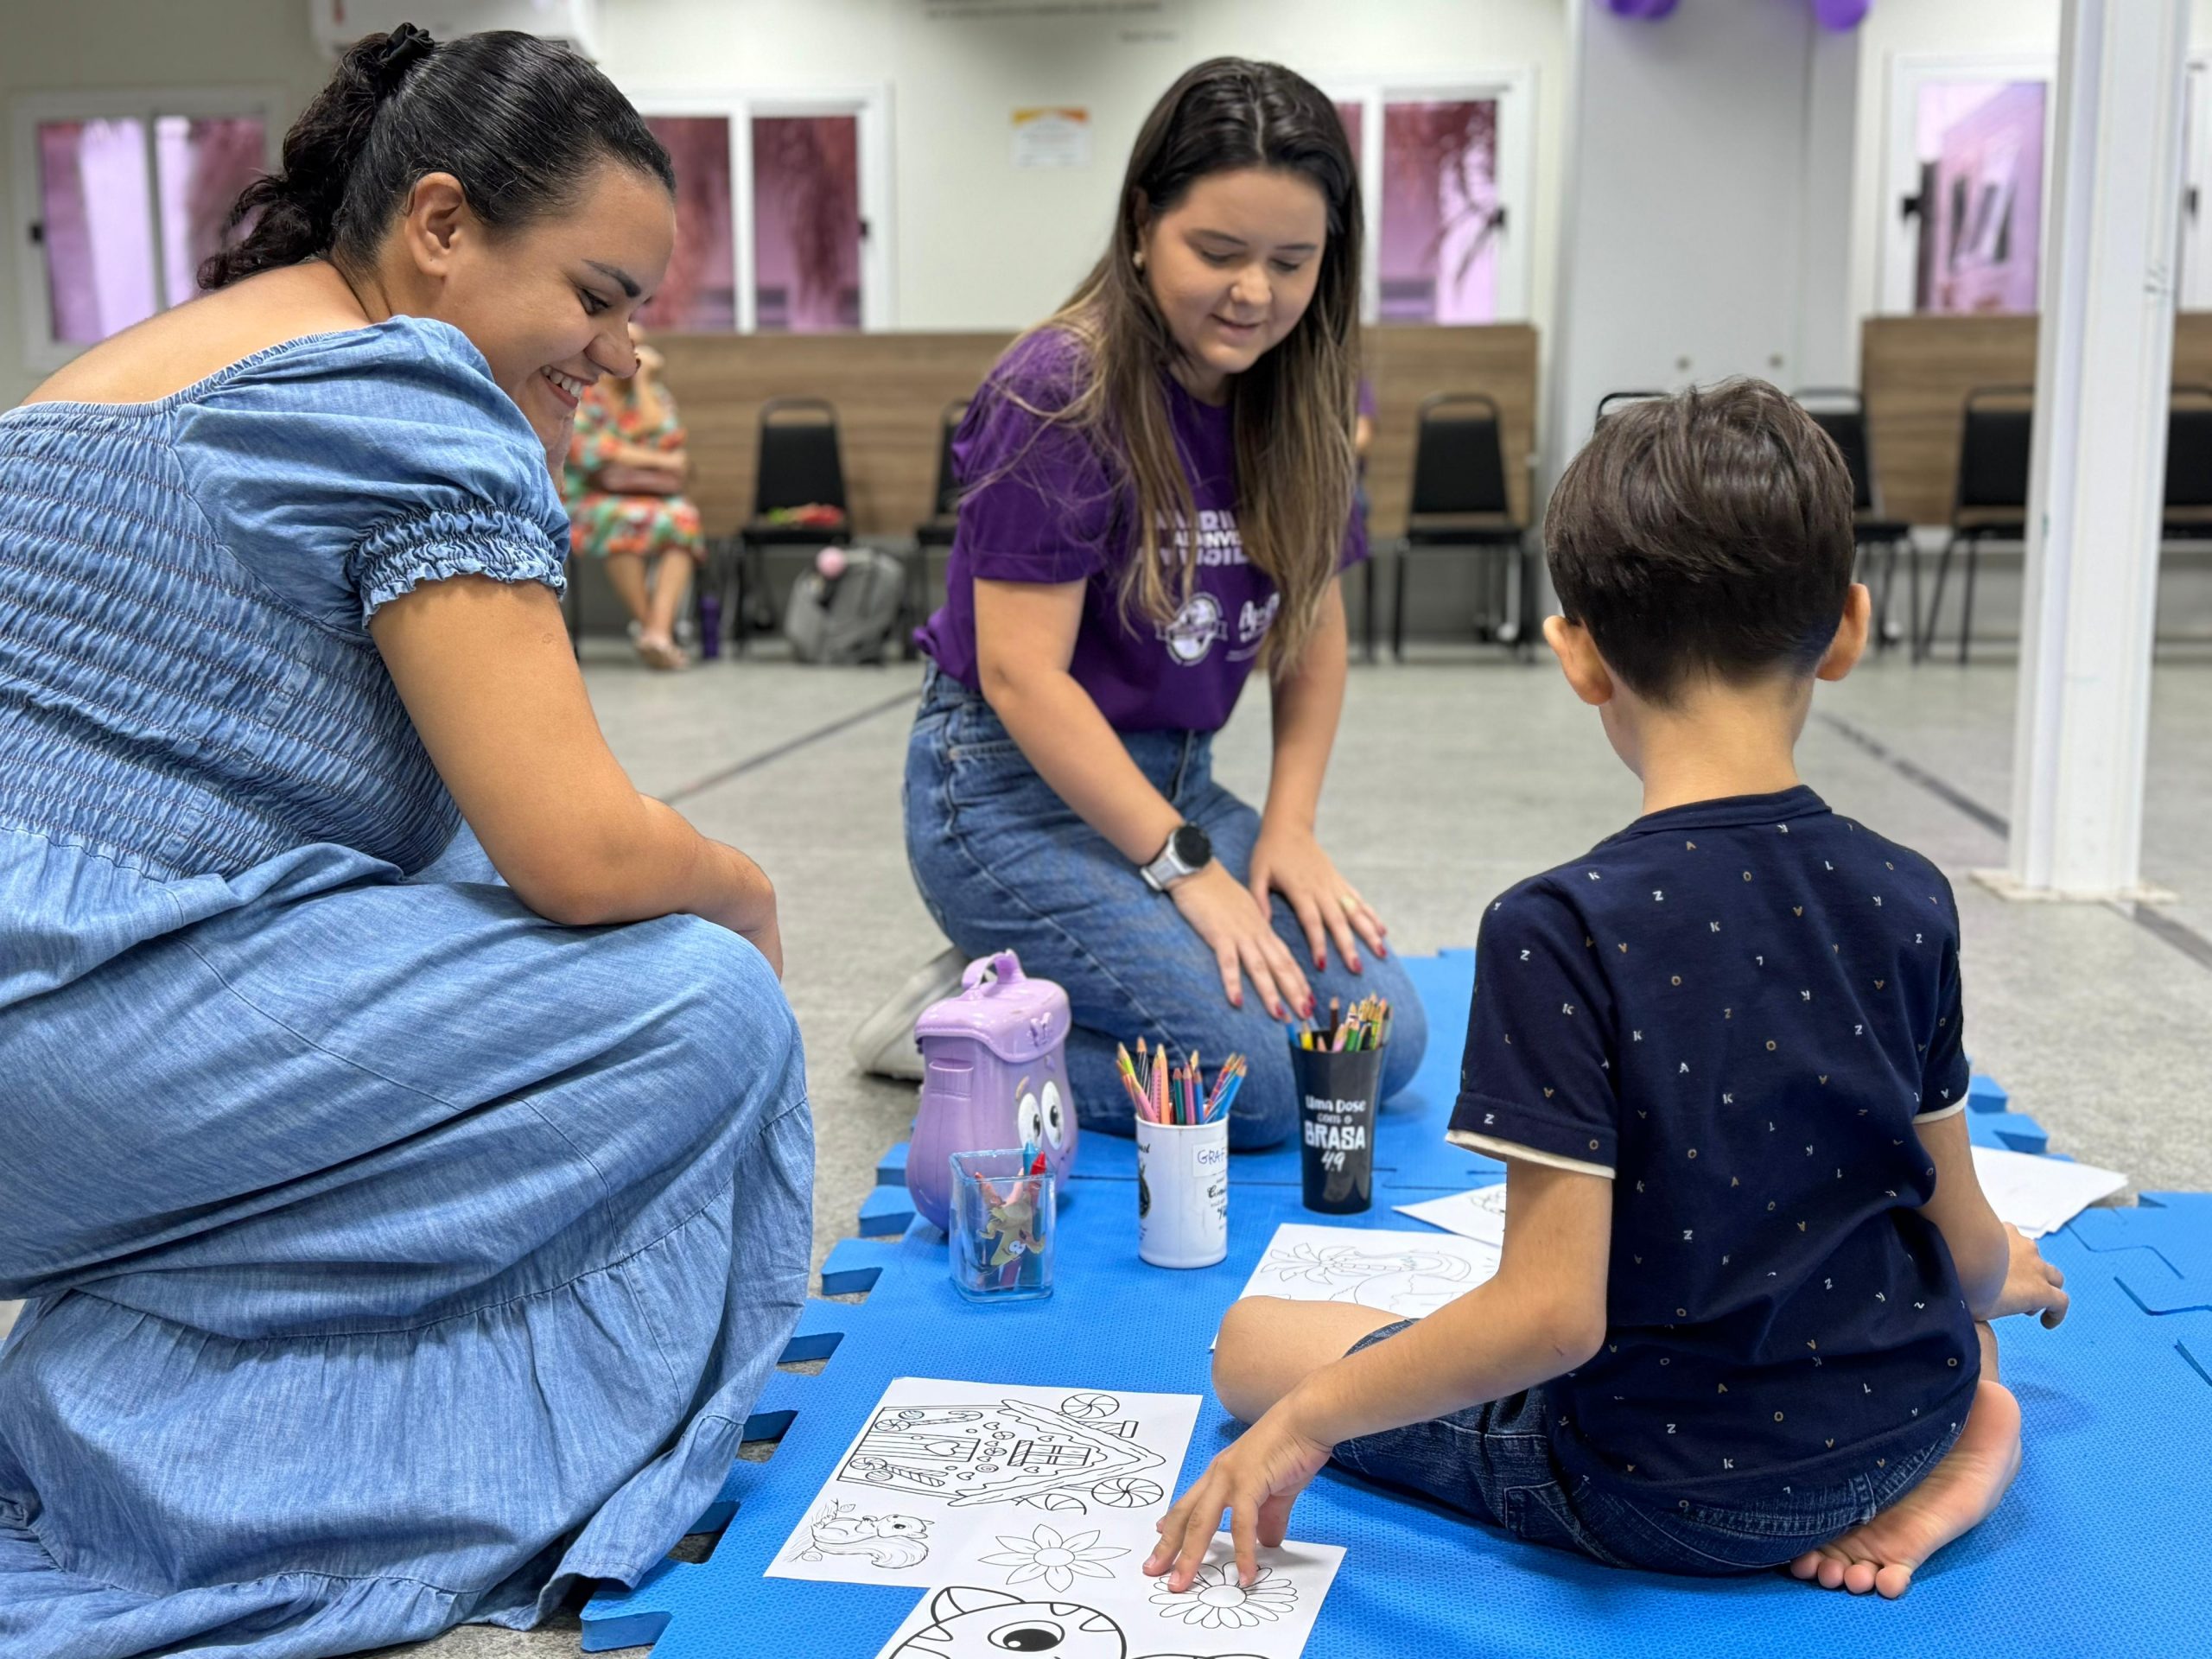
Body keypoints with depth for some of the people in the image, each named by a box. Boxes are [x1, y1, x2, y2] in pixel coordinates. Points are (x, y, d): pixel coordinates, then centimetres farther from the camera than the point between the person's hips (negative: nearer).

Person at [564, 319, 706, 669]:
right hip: (590, 501, -3)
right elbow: (587, 450, -11)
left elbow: (666, 440, -4)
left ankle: (659, 629, -45)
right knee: (628, 519, -38)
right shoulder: (581, 394, 5)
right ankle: (647, 623, -25)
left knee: (682, 518, -32)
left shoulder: (656, 394, 16)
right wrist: (657, 461, -13)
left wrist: (642, 382, -2)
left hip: (656, 498, 3)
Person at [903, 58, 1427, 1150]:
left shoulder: (1298, 403, 3)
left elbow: (1313, 629, 9)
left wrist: (1288, 826, -5)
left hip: (1176, 782, 7)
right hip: (1016, 791, -7)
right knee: (1263, 1070, -22)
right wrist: (1186, 869, -19)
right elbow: (1022, 675, -20)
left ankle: (1039, 993, 8)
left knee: (1383, 1039, -7)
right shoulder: (1059, 395, -18)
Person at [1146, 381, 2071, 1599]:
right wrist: (2006, 1282, 27)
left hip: (1665, 1495, -6)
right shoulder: (1909, 901, -8)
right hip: (1896, 1428, 7)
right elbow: (1964, 1244, 2)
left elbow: (1553, 1313, -28)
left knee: (1254, 1343, 9)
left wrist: (1307, 1422, -14)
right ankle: (1969, 1428, 8)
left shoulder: (1561, 931, -25)